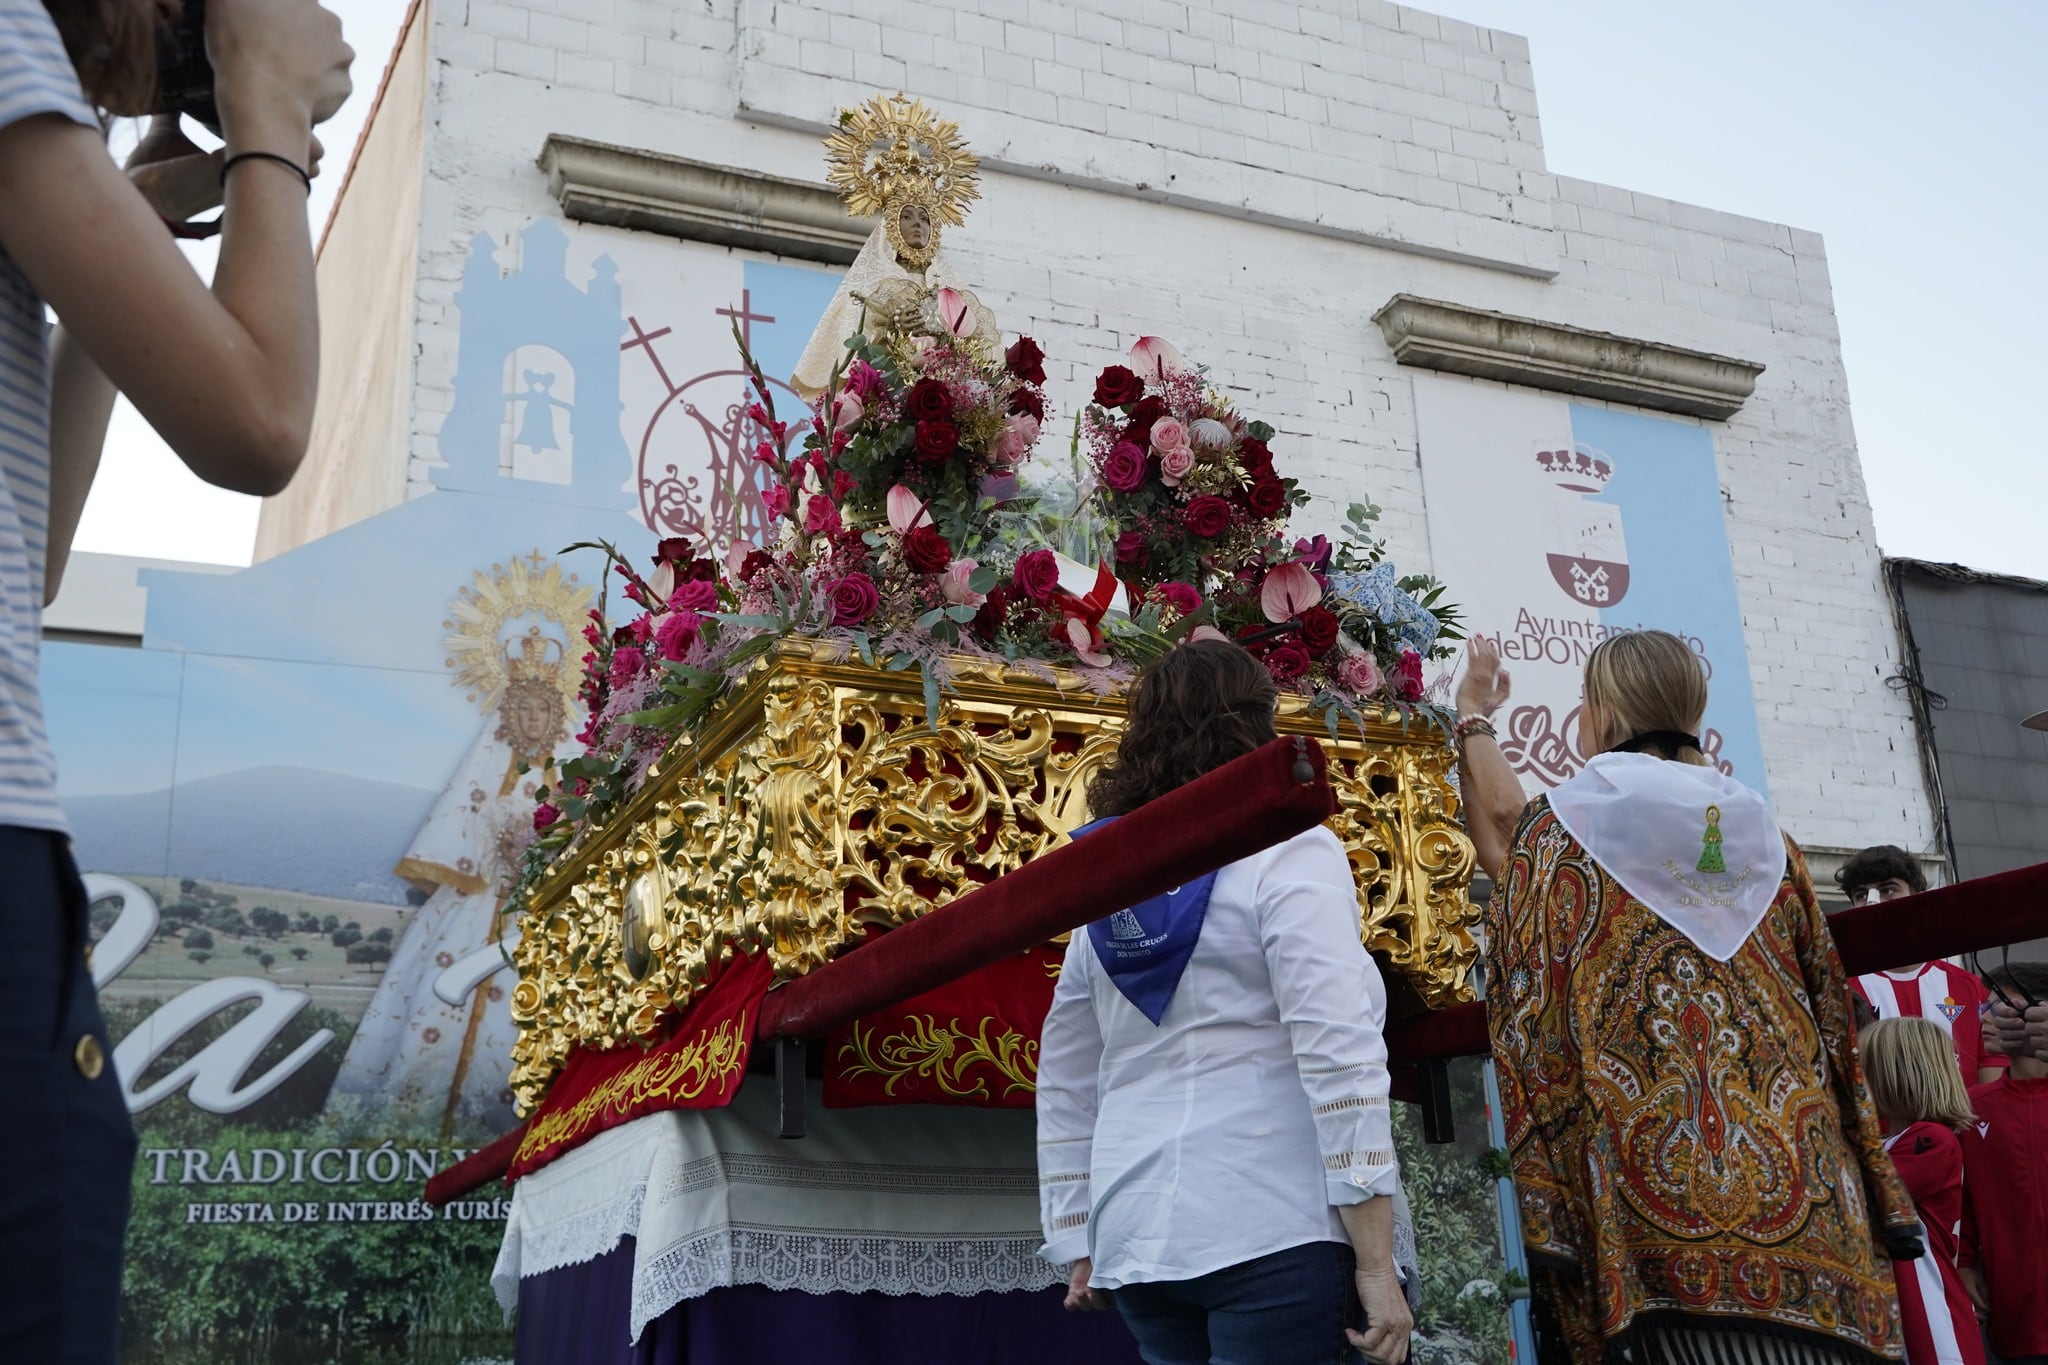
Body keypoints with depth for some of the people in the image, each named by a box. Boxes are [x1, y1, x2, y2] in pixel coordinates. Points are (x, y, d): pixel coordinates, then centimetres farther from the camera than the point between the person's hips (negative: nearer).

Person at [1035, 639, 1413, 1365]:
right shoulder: (1287, 849, -5)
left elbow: (1063, 1089, 15)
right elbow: (1339, 1057, -15)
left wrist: (1080, 1247, 21)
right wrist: (1377, 1263, -14)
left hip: (1139, 1242, 7)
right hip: (1271, 1230, -6)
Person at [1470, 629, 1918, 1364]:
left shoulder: (1556, 829, 2)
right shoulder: (1761, 831, 14)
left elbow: (1527, 1015, -5)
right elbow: (1829, 1015, 16)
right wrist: (1872, 1192, 21)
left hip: (1657, 1197, -4)